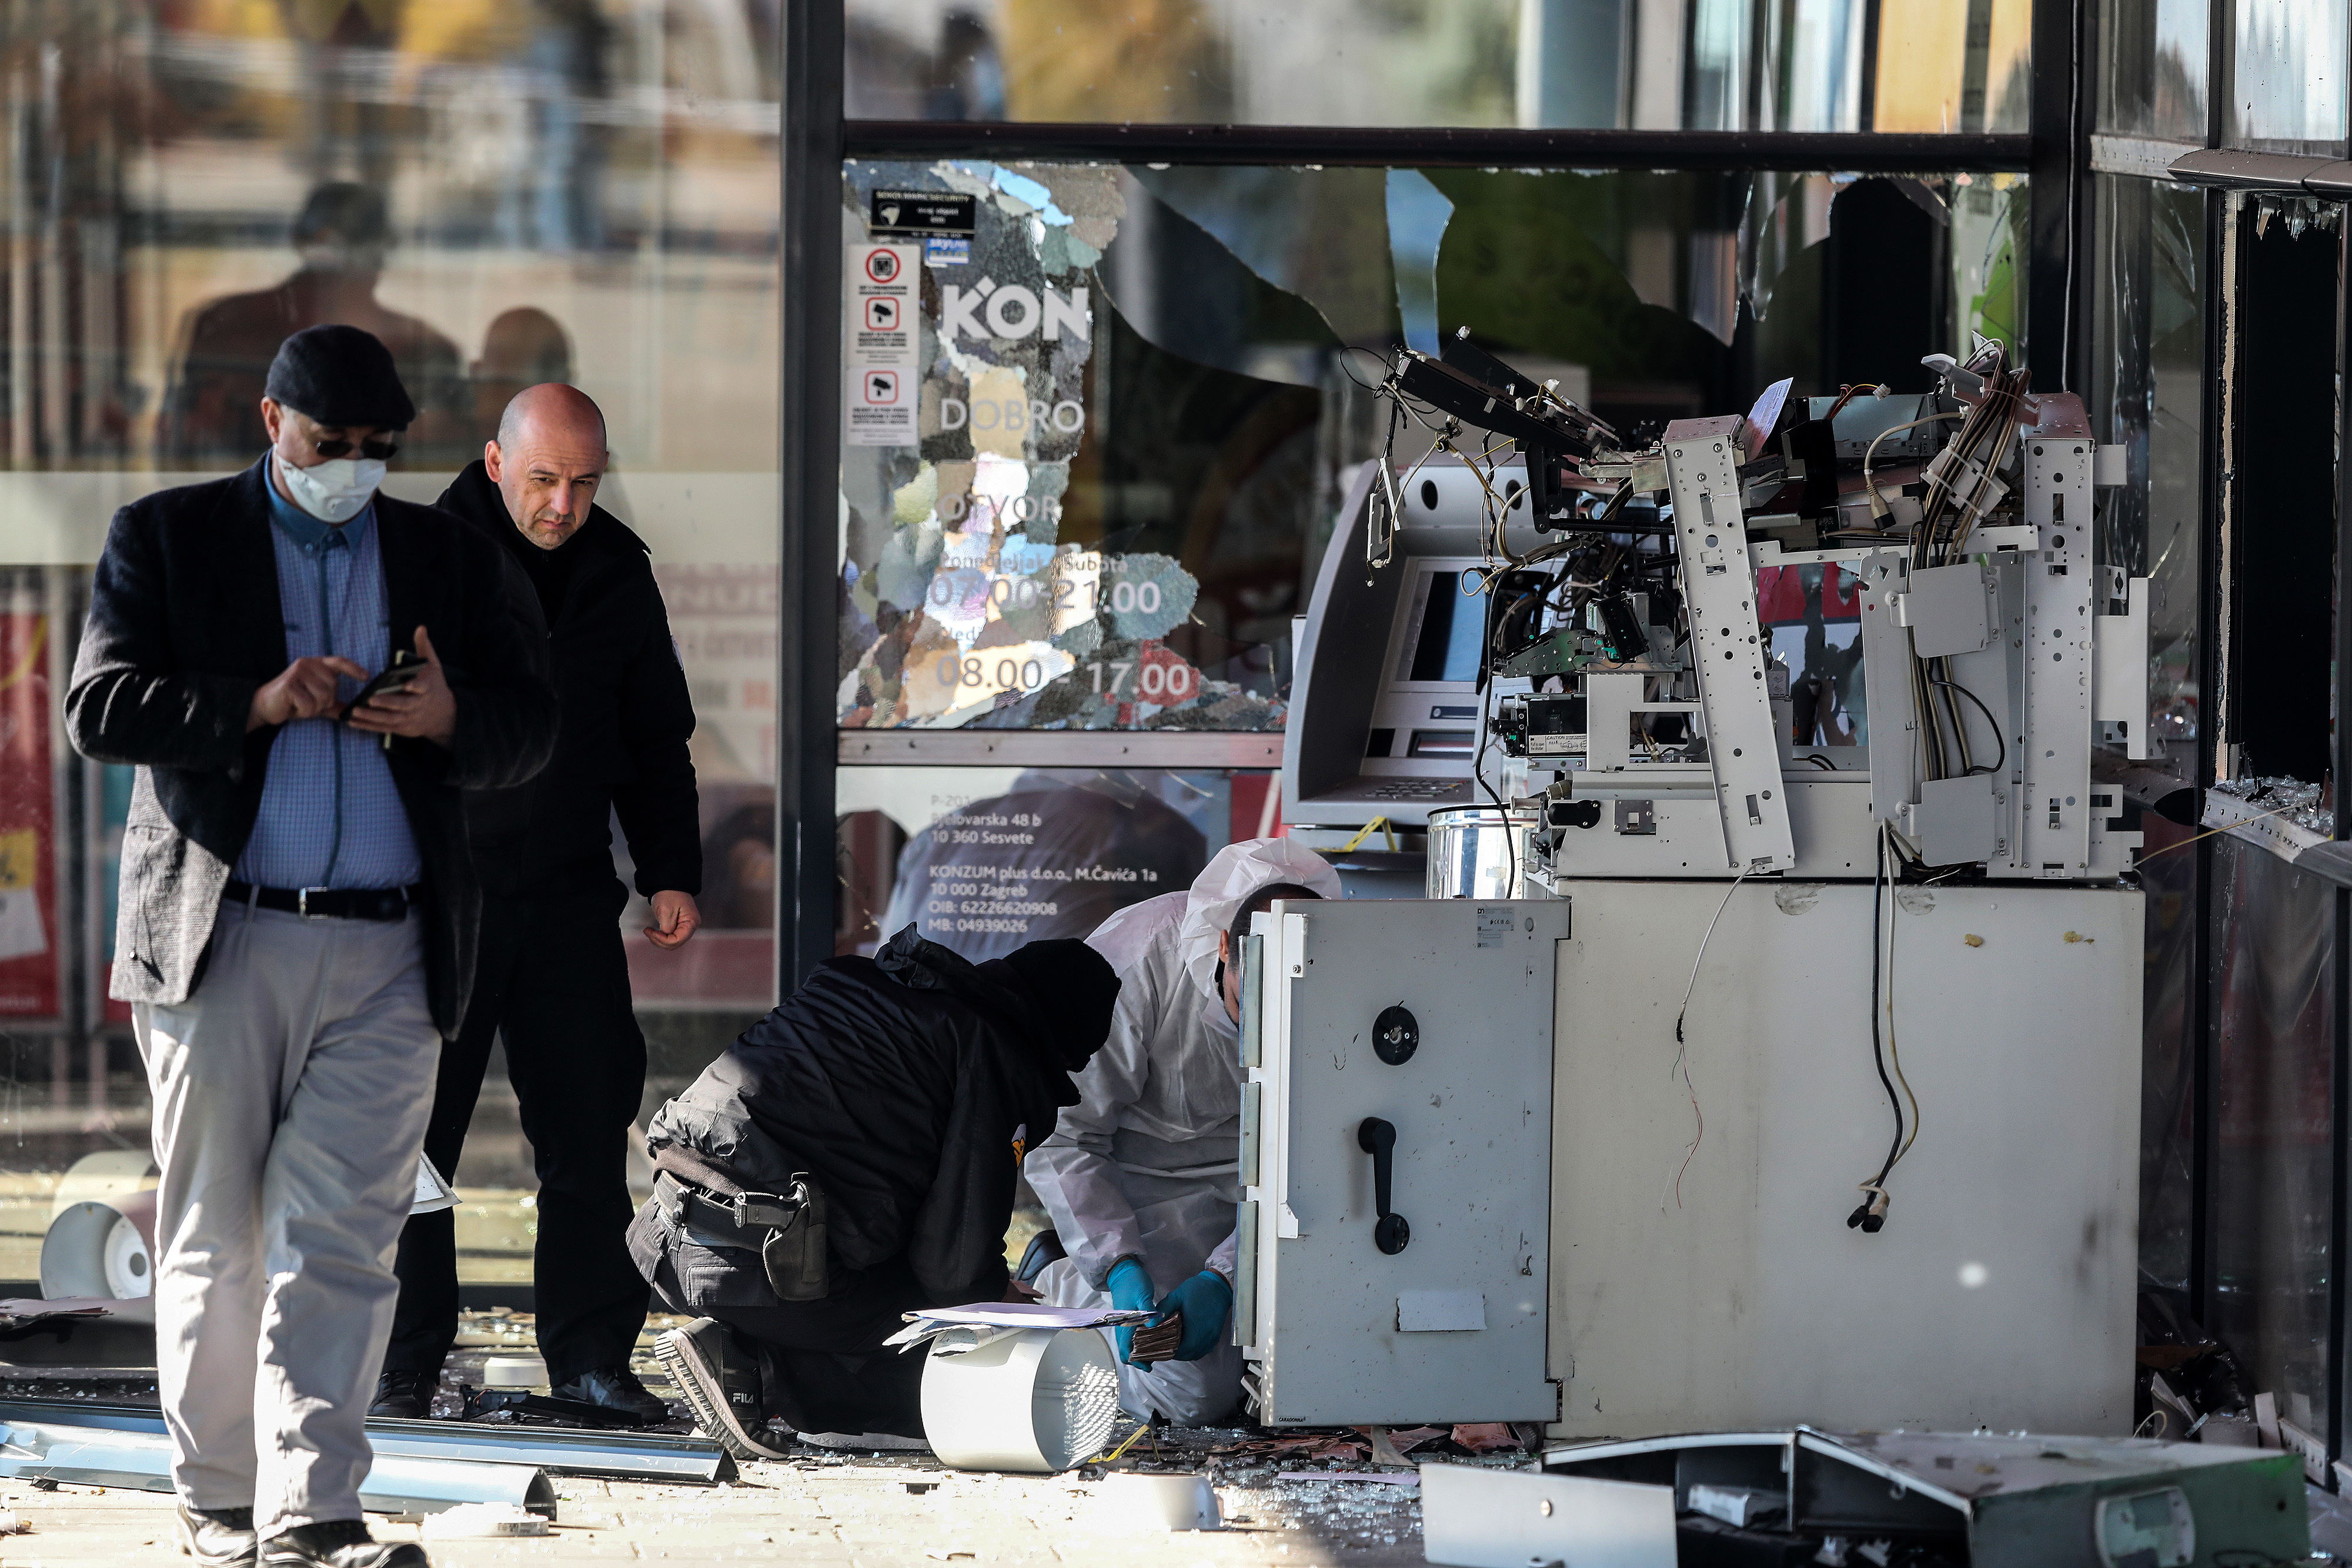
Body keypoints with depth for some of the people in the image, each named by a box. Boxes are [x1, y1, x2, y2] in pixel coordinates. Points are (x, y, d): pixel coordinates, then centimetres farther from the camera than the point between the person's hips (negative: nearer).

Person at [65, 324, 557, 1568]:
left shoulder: (446, 556, 15)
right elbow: (98, 709, -3)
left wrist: (449, 717, -9)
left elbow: (531, 730, 13)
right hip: (215, 942, -1)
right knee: (214, 1240, 5)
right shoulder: (167, 538, 7)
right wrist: (254, 705, -15)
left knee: (340, 1235, -9)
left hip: (386, 957, 1)